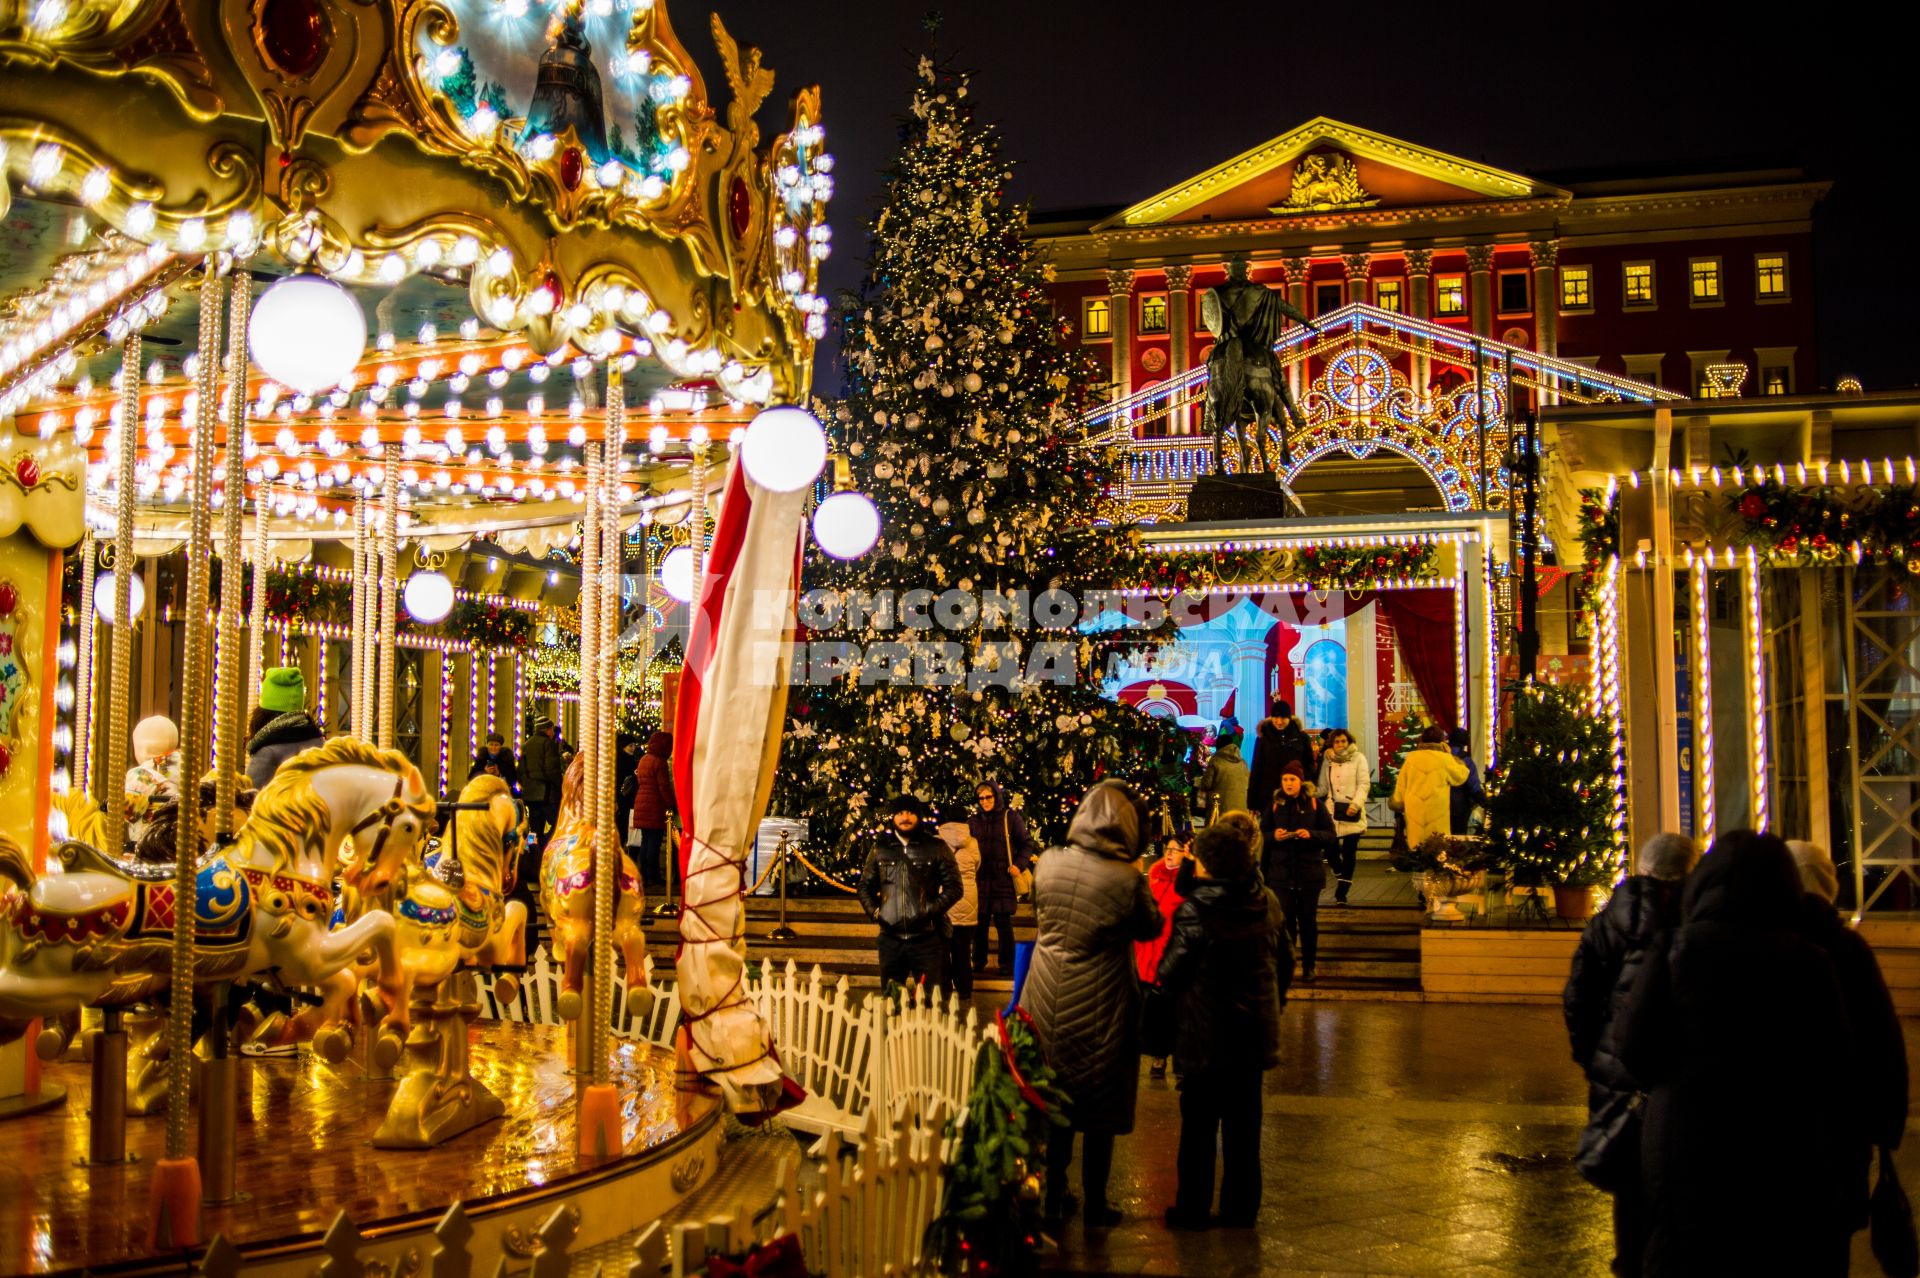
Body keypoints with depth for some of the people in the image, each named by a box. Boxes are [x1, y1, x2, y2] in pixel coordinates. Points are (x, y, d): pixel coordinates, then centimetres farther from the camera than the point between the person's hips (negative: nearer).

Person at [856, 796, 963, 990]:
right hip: (890, 937, 3)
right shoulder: (881, 849, 11)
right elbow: (865, 886, 19)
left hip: (928, 938, -3)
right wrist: (875, 912, 3)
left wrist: (929, 911, -11)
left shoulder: (936, 848, 2)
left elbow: (954, 887, -1)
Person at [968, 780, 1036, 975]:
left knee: (1003, 922, -1)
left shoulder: (1011, 818, 0)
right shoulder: (974, 820, 11)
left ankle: (1006, 964, 7)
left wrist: (1019, 865, -9)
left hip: (1004, 879, -3)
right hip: (981, 879, 3)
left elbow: (1027, 844, 4)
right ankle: (978, 962, 18)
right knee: (979, 923, 5)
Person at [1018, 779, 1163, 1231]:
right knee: (1100, 1111, 12)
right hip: (1099, 1004, -3)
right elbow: (1151, 928, -3)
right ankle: (1095, 1205, 21)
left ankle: (1053, 1198, 27)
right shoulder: (1127, 879, -20)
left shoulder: (1049, 863, -8)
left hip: (1048, 999, 4)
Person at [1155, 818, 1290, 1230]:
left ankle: (1193, 1208, 15)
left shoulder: (1195, 910, -19)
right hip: (1255, 1031, 5)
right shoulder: (1267, 903, -1)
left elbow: (1169, 974, -14)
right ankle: (1241, 1208, 21)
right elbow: (1284, 963, 10)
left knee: (1199, 1126, 8)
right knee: (1243, 1125, 14)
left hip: (1206, 1035, -5)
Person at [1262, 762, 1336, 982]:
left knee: (1308, 920, 7)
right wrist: (1274, 836, -13)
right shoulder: (1275, 805, 5)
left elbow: (1331, 836, -2)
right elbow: (1263, 836, 8)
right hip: (1281, 872, 1)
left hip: (1309, 872, -1)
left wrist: (1311, 834, -19)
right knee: (1285, 919, -3)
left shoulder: (1315, 804, 0)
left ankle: (1308, 968, 18)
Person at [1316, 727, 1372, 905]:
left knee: (1349, 852, -4)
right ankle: (1340, 876, 28)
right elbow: (1323, 787, 15)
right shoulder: (1327, 760, 14)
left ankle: (1342, 892, 1)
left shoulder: (1358, 758, 1)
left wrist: (1356, 803, -18)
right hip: (1332, 810, 3)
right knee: (1331, 848, -3)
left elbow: (1364, 784, -5)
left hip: (1351, 812, -3)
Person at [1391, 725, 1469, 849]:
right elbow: (1461, 776, 11)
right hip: (1437, 811, -3)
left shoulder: (1411, 757, 3)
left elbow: (1401, 785, 9)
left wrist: (1398, 804, 22)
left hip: (1414, 811, 3)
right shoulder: (1445, 758, -5)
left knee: (1417, 851, 6)